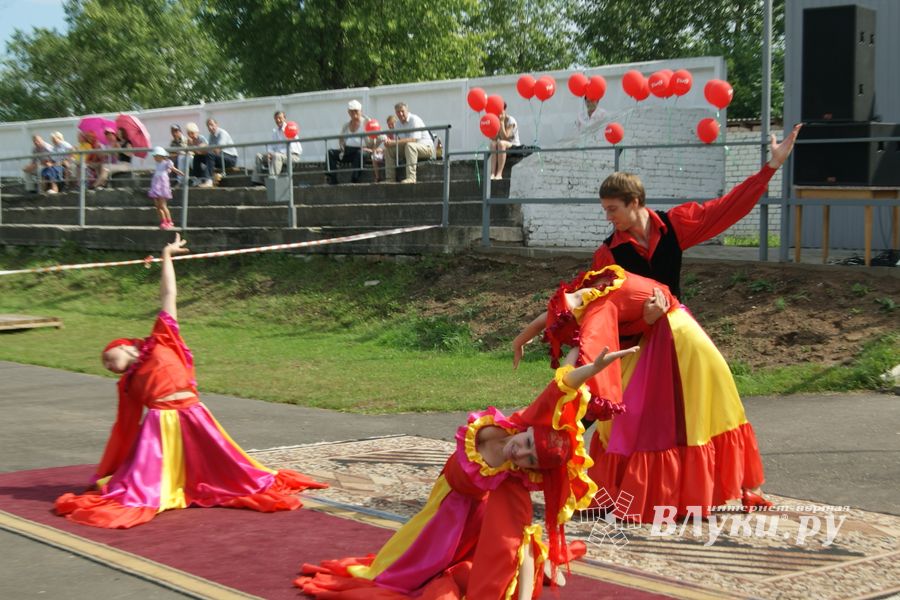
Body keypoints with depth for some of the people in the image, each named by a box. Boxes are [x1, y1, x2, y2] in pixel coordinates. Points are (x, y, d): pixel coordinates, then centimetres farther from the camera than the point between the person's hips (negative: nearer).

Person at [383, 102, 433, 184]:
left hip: (426, 147, -8)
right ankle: (390, 179, -1)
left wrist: (394, 142, -33)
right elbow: (400, 140, 3)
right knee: (388, 149, 0)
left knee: (409, 145, -39)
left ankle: (411, 177, -44)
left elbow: (413, 139, -29)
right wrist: (389, 142, -21)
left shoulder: (414, 120, -17)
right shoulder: (399, 124, 8)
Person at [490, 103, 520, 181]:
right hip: (503, 148, 5)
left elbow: (505, 137, -24)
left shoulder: (510, 120, -12)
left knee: (501, 143, -36)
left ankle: (499, 174, -41)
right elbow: (494, 139, -6)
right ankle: (492, 174, -39)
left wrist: (502, 122, -21)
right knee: (493, 144, -28)